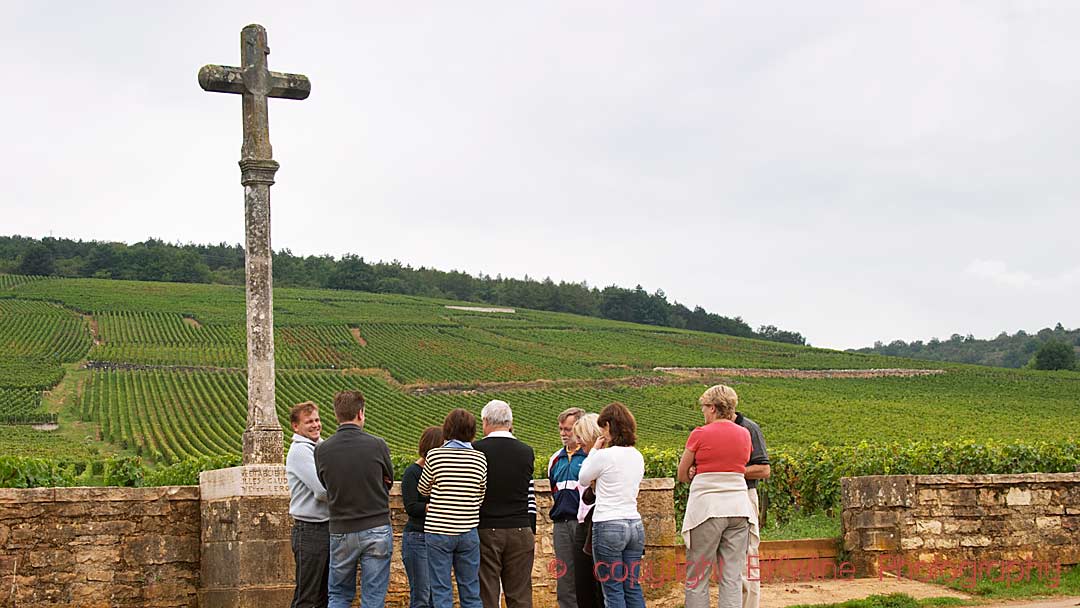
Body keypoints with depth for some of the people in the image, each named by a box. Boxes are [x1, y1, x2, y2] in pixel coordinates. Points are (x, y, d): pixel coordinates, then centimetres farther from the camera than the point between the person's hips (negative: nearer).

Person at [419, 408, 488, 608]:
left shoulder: (435, 455, -7)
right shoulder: (480, 458, 0)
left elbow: (423, 490, 7)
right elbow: (481, 496, 5)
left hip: (438, 533, -2)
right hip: (468, 532, 3)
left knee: (441, 592, 4)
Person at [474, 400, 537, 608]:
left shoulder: (476, 450, -5)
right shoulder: (526, 452, 4)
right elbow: (530, 497, 8)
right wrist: (532, 531, 16)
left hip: (486, 530, -2)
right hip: (520, 531, 2)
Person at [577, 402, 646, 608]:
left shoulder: (604, 456, -12)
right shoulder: (637, 456, 8)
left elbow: (583, 479, 3)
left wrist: (594, 450, 11)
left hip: (609, 527, -7)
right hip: (635, 525, 7)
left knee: (613, 590, -1)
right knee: (633, 587, 10)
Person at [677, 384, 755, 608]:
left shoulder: (700, 434, -5)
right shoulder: (744, 434, 7)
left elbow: (682, 475, 4)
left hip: (707, 507, -4)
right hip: (738, 506, 5)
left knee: (697, 577, 3)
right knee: (732, 577, 6)